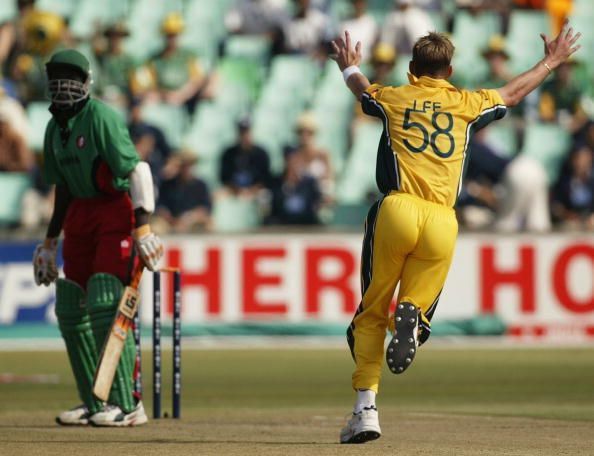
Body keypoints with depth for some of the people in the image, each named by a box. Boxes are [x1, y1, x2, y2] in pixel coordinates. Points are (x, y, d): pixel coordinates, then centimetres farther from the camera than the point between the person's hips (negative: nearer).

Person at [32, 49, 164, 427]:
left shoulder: (101, 117, -14)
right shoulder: (56, 127, 12)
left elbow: (137, 170, -20)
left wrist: (143, 227, -28)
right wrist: (51, 241, 22)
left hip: (118, 209, -9)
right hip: (80, 214, 9)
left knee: (106, 304, -17)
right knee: (71, 308, 6)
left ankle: (126, 404, -14)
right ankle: (95, 403, 14)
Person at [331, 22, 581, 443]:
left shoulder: (394, 98, 17)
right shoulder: (467, 104, 18)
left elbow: (362, 89, 41)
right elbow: (512, 94, 36)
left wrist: (350, 68, 65)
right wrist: (551, 62, 53)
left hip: (397, 211, -1)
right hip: (443, 222, 1)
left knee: (371, 313, 7)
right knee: (418, 304, 12)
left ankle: (366, 408, -5)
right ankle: (411, 315, -27)